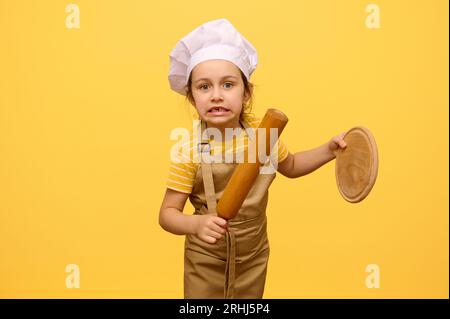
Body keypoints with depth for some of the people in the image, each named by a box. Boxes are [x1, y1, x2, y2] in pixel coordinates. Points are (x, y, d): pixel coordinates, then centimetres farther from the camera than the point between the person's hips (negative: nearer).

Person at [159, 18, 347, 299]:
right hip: (206, 260, -2)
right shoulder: (189, 150, -21)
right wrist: (197, 224, -36)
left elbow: (290, 166, 10)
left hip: (255, 256, 3)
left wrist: (328, 150, -4)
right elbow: (168, 213, -16)